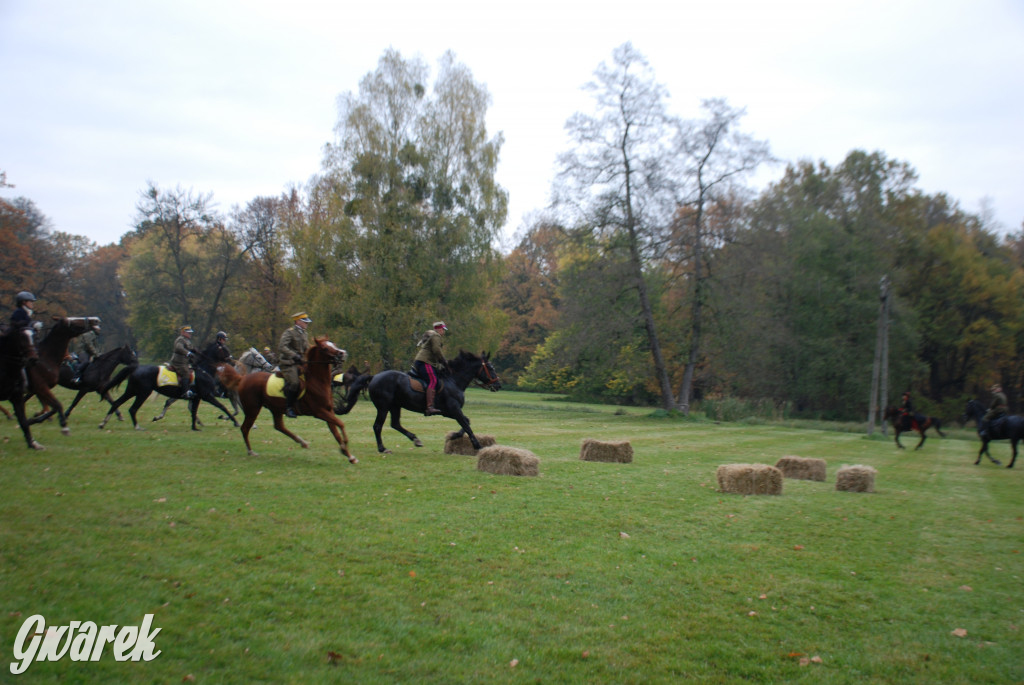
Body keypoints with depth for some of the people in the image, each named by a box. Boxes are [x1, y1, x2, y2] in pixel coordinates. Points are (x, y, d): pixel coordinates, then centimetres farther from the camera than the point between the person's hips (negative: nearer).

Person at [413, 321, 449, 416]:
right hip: (424, 362, -11)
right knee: (433, 380, -24)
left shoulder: (429, 335, 30)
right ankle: (429, 407, -40)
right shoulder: (436, 336, -2)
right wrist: (445, 362, -7)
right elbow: (436, 350, -15)